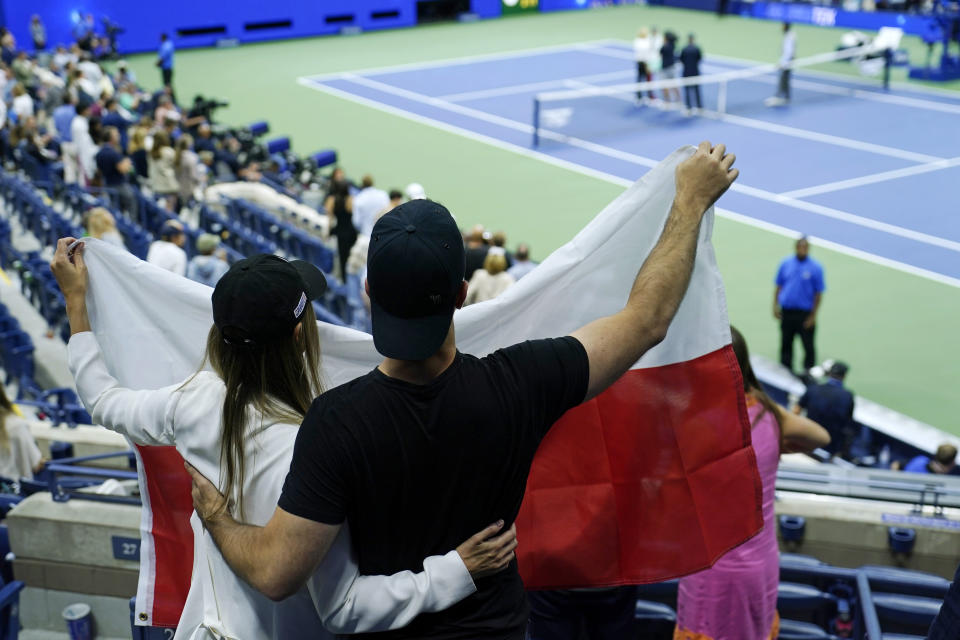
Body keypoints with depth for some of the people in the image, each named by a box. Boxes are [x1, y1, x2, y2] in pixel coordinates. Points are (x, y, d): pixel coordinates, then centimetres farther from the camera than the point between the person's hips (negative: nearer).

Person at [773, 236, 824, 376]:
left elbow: (818, 294, -4)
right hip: (786, 312, 3)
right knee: (786, 344, 11)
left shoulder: (815, 268, -5)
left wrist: (813, 316, -7)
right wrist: (775, 306, 1)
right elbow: (778, 286, 10)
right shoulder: (785, 264, 3)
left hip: (805, 314, -3)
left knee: (808, 346, 2)